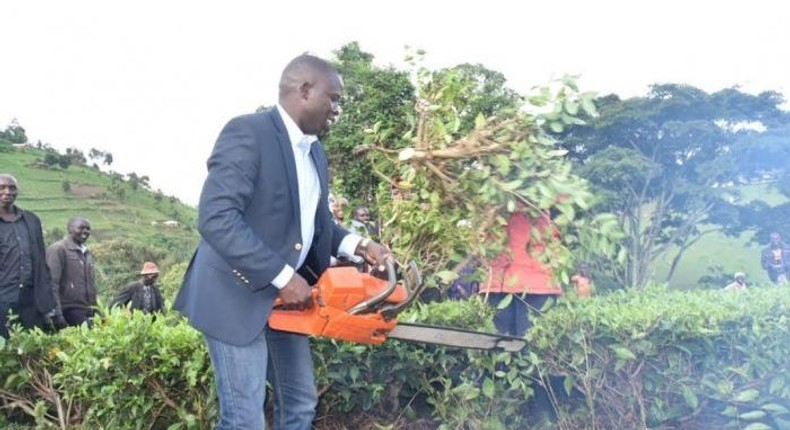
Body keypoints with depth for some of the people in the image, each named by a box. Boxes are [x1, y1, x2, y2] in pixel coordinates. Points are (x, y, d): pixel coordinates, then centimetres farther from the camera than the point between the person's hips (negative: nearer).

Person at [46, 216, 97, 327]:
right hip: (70, 309, -7)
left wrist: (95, 310, 18)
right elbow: (52, 283, -12)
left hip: (87, 310, 7)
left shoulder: (87, 252, 19)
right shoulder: (58, 249, -6)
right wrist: (57, 313, -17)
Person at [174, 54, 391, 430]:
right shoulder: (247, 132, -17)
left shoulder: (315, 152, 12)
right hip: (237, 295, -9)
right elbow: (215, 218, -27)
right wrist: (282, 277, -27)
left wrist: (357, 245, -3)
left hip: (288, 297, 9)